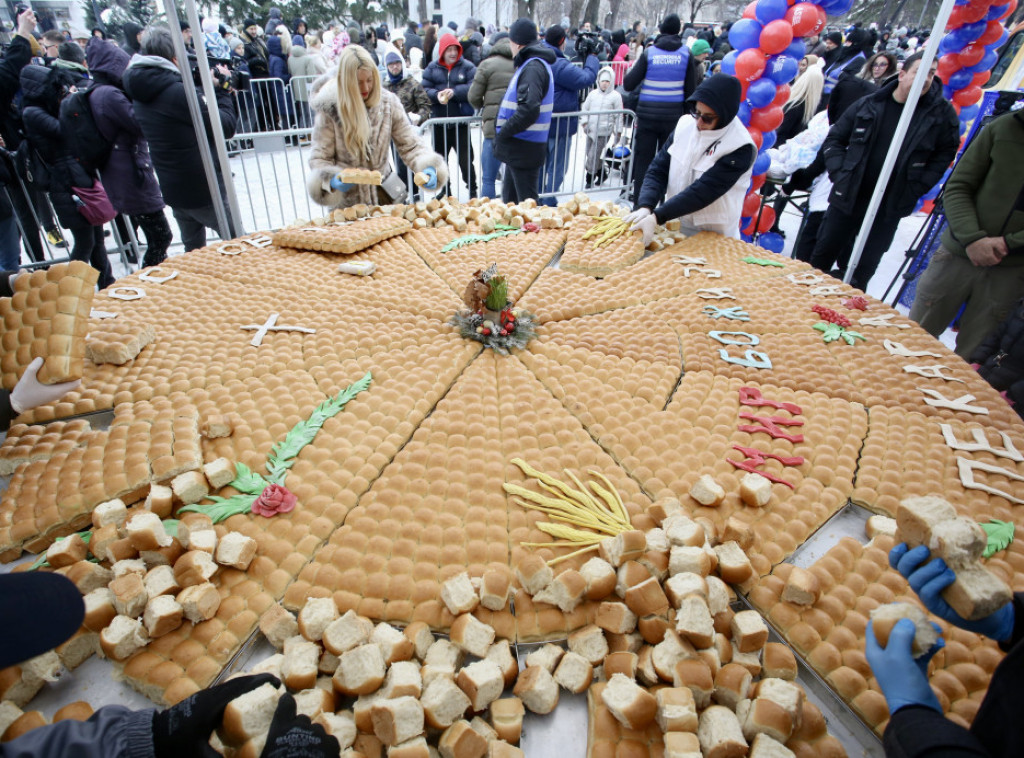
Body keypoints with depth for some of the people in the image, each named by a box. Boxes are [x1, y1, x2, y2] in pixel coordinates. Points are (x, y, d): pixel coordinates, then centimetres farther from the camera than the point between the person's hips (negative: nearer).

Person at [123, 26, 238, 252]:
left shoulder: (140, 95, 6)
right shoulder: (178, 91, -20)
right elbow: (226, 127, -15)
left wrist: (209, 87, 8)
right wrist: (222, 89, -1)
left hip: (172, 189, 8)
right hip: (203, 189, -8)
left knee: (193, 250, 19)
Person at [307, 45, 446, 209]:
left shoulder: (388, 102, -5)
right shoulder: (329, 109, -11)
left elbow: (410, 145, -4)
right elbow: (320, 159, -7)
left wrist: (428, 168, -24)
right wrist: (332, 181, -29)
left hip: (384, 196, 2)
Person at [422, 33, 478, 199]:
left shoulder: (467, 67, 0)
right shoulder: (432, 68, 7)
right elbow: (425, 89, 0)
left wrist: (454, 92, -24)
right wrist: (437, 95, -19)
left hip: (461, 122, -3)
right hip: (439, 122, 3)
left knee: (465, 159, 0)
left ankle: (472, 190, 15)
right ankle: (444, 190, 29)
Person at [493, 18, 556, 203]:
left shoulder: (533, 68, -16)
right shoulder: (533, 64, 16)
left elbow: (528, 110, -28)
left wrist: (503, 133, -19)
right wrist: (504, 132, 11)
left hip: (525, 148, -10)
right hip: (518, 147, 10)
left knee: (526, 201, -1)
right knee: (510, 197, 20)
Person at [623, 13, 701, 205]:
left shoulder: (649, 52, -1)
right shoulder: (686, 53, 2)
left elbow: (628, 85, -4)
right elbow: (691, 90, 2)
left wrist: (636, 61, 12)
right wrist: (687, 115, 15)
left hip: (647, 116, -1)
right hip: (673, 116, 1)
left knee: (643, 161, 6)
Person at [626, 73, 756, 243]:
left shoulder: (741, 148, -15)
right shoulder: (685, 125, 0)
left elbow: (703, 191, -23)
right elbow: (658, 170, -2)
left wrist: (655, 217, -32)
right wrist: (645, 207, -21)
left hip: (712, 237, -4)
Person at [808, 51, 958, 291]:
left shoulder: (942, 113, -1)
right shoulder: (868, 105, -1)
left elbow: (945, 154, 6)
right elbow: (834, 140, 6)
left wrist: (917, 187, -6)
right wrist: (840, 174, -6)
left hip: (890, 207, 0)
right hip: (848, 197, 0)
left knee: (864, 268, 6)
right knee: (823, 254, 8)